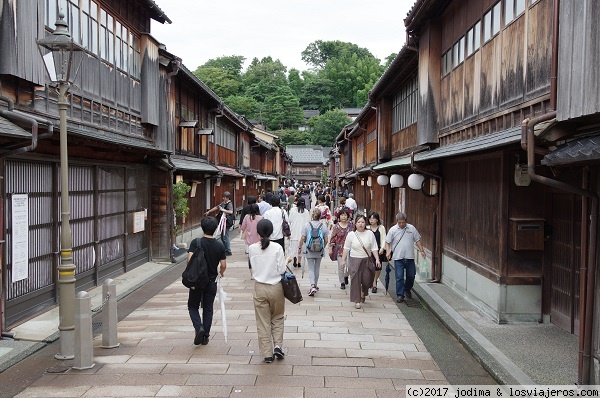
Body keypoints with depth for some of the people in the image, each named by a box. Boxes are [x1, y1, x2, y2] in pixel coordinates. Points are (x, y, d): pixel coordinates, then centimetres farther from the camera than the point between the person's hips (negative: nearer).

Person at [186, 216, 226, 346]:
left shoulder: (196, 243, -12)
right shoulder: (219, 245, -5)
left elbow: (190, 259, -21)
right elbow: (223, 265, -5)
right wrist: (221, 272, 17)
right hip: (211, 281, 2)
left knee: (193, 306, 13)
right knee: (208, 308, 13)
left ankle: (199, 327, -9)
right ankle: (205, 336, 15)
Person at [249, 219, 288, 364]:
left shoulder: (252, 248, -7)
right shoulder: (277, 248, -13)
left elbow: (253, 269, 2)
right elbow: (281, 270, -10)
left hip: (259, 288, 1)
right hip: (275, 287, -1)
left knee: (263, 321, 10)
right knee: (277, 318, 20)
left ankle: (267, 353, 14)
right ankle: (278, 345, 7)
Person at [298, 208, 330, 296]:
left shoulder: (307, 225, -9)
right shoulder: (323, 225, -7)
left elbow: (303, 238, -9)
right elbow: (326, 240, -3)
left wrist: (300, 247, 5)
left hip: (309, 250, -1)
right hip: (319, 251, 1)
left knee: (311, 268, 4)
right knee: (317, 268, 17)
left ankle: (313, 286, -12)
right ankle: (315, 285, 30)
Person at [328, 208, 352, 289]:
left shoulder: (350, 226, 4)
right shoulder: (336, 227, -1)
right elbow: (332, 238, 0)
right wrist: (330, 248, -4)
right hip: (339, 248, -1)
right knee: (341, 266, 0)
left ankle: (346, 276, 32)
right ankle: (342, 282, 14)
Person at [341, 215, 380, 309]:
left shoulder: (370, 234, 1)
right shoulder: (351, 234, 0)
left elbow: (374, 248, 2)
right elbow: (346, 248, 4)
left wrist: (377, 259, -6)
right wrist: (343, 260, 2)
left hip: (366, 260, 1)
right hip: (354, 260, -1)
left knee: (367, 279, 4)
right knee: (355, 280, -4)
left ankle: (363, 293, 36)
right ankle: (357, 301, 6)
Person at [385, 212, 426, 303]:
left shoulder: (411, 228, 4)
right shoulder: (393, 230, 0)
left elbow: (417, 240, 11)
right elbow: (387, 242, 2)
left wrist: (422, 250, 3)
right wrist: (388, 251, -12)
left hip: (410, 257, 2)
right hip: (398, 258, -2)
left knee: (411, 275, 11)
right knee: (399, 277, -4)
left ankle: (407, 289, 37)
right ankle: (400, 295, 3)